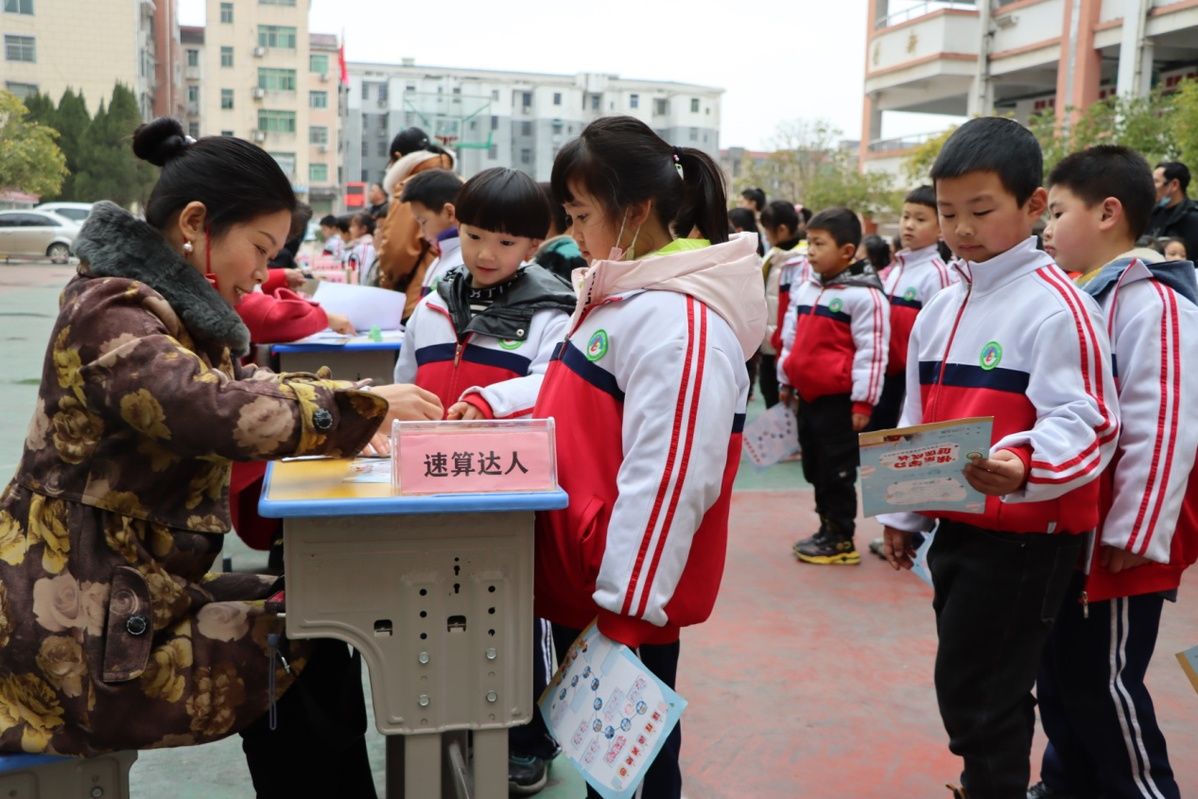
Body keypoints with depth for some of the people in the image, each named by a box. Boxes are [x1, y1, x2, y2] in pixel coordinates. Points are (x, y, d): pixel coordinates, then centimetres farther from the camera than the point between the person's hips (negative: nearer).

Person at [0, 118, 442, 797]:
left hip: (130, 586, 9)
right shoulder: (113, 314, -21)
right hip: (81, 629, -9)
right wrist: (367, 407, -25)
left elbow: (245, 385, 13)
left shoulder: (167, 308, 9)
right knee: (308, 659, -3)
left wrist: (359, 407, -7)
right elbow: (220, 411, -36)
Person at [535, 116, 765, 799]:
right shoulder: (619, 293, 10)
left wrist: (624, 602, -22)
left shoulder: (679, 319, -22)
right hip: (579, 584, 9)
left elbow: (668, 480, -26)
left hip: (625, 597, -9)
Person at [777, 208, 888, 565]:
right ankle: (826, 530, 29)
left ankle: (841, 539, 13)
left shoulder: (864, 295, -14)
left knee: (837, 471, 1)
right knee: (814, 468, 16)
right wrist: (786, 382, 20)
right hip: (807, 395, 8)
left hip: (839, 399, -8)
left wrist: (863, 402, -16)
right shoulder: (803, 289, 10)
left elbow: (871, 352, -16)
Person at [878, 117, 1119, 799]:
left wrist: (1022, 468, -40)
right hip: (954, 526, 8)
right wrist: (902, 511, 19)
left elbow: (1085, 423, -21)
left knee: (977, 694, -1)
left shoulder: (1057, 306, -14)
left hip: (1027, 535, -8)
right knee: (966, 685, 19)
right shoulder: (941, 309, 10)